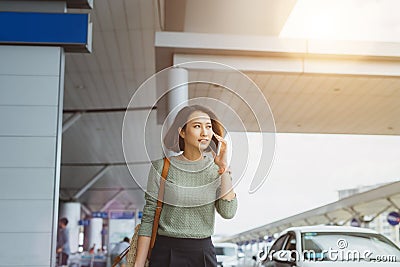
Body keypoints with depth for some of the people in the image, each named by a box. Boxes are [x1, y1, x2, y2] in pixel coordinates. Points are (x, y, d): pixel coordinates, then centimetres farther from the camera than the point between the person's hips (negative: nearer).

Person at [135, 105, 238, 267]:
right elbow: (148, 218, -4)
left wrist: (224, 167, -14)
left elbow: (228, 212, -10)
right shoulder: (162, 167, -6)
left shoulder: (216, 168, 1)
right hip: (166, 253, -2)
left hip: (204, 253, 3)